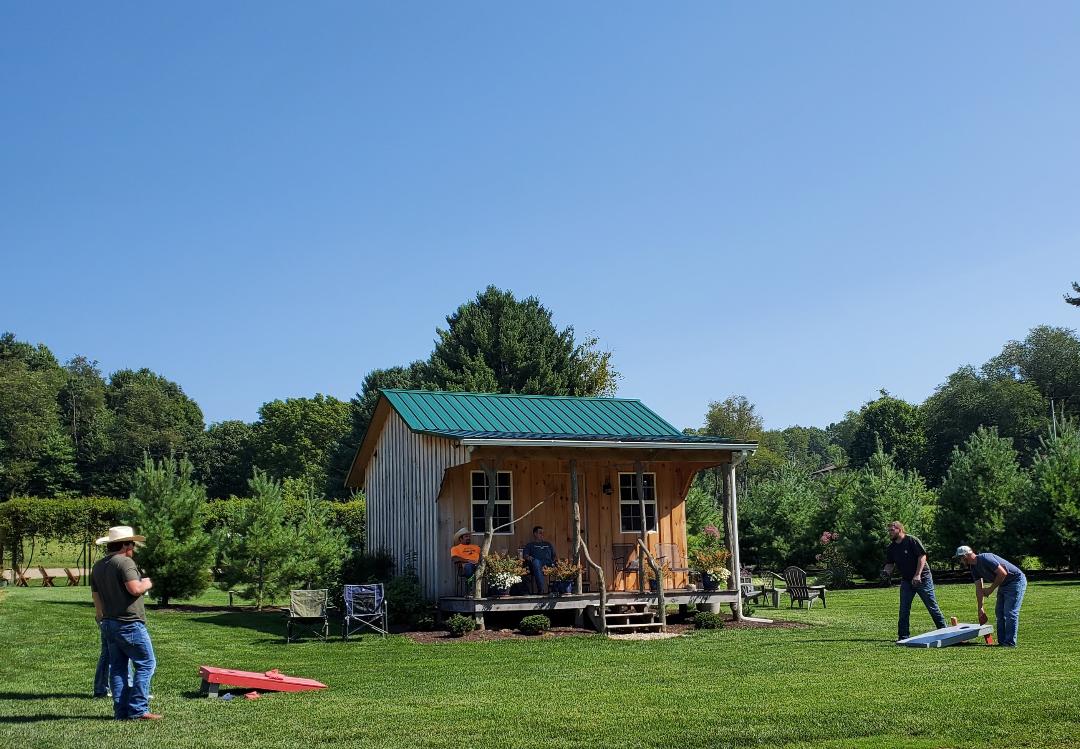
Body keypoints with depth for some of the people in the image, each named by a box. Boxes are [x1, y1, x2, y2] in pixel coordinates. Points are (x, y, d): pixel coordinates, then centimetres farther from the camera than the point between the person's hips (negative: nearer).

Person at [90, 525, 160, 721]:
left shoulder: (97, 566, 14)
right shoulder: (125, 562, -14)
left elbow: (96, 597, 18)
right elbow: (135, 589, -25)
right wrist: (146, 584, -4)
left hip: (109, 623, 9)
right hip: (129, 624, -9)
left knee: (117, 667, 11)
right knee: (146, 664, -2)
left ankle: (121, 711, 13)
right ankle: (138, 709, -6)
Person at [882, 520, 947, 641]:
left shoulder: (912, 541, -12)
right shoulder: (891, 548, 7)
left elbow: (922, 556, -16)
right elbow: (890, 563, 12)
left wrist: (917, 575, -22)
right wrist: (887, 571, -12)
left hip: (922, 578, -6)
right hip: (906, 581, 6)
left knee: (932, 606, 1)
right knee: (904, 609, 1)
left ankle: (943, 630, 14)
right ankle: (903, 635, 5)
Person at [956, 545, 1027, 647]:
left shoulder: (985, 559, -24)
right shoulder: (974, 567, 5)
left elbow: (1002, 573, -26)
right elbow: (979, 589, 8)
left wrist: (991, 589, -17)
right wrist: (980, 609, 7)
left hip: (1016, 581, -10)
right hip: (1004, 585, 10)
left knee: (1010, 613, -10)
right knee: (999, 612, 9)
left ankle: (1010, 643, -6)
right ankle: (1002, 641, 14)